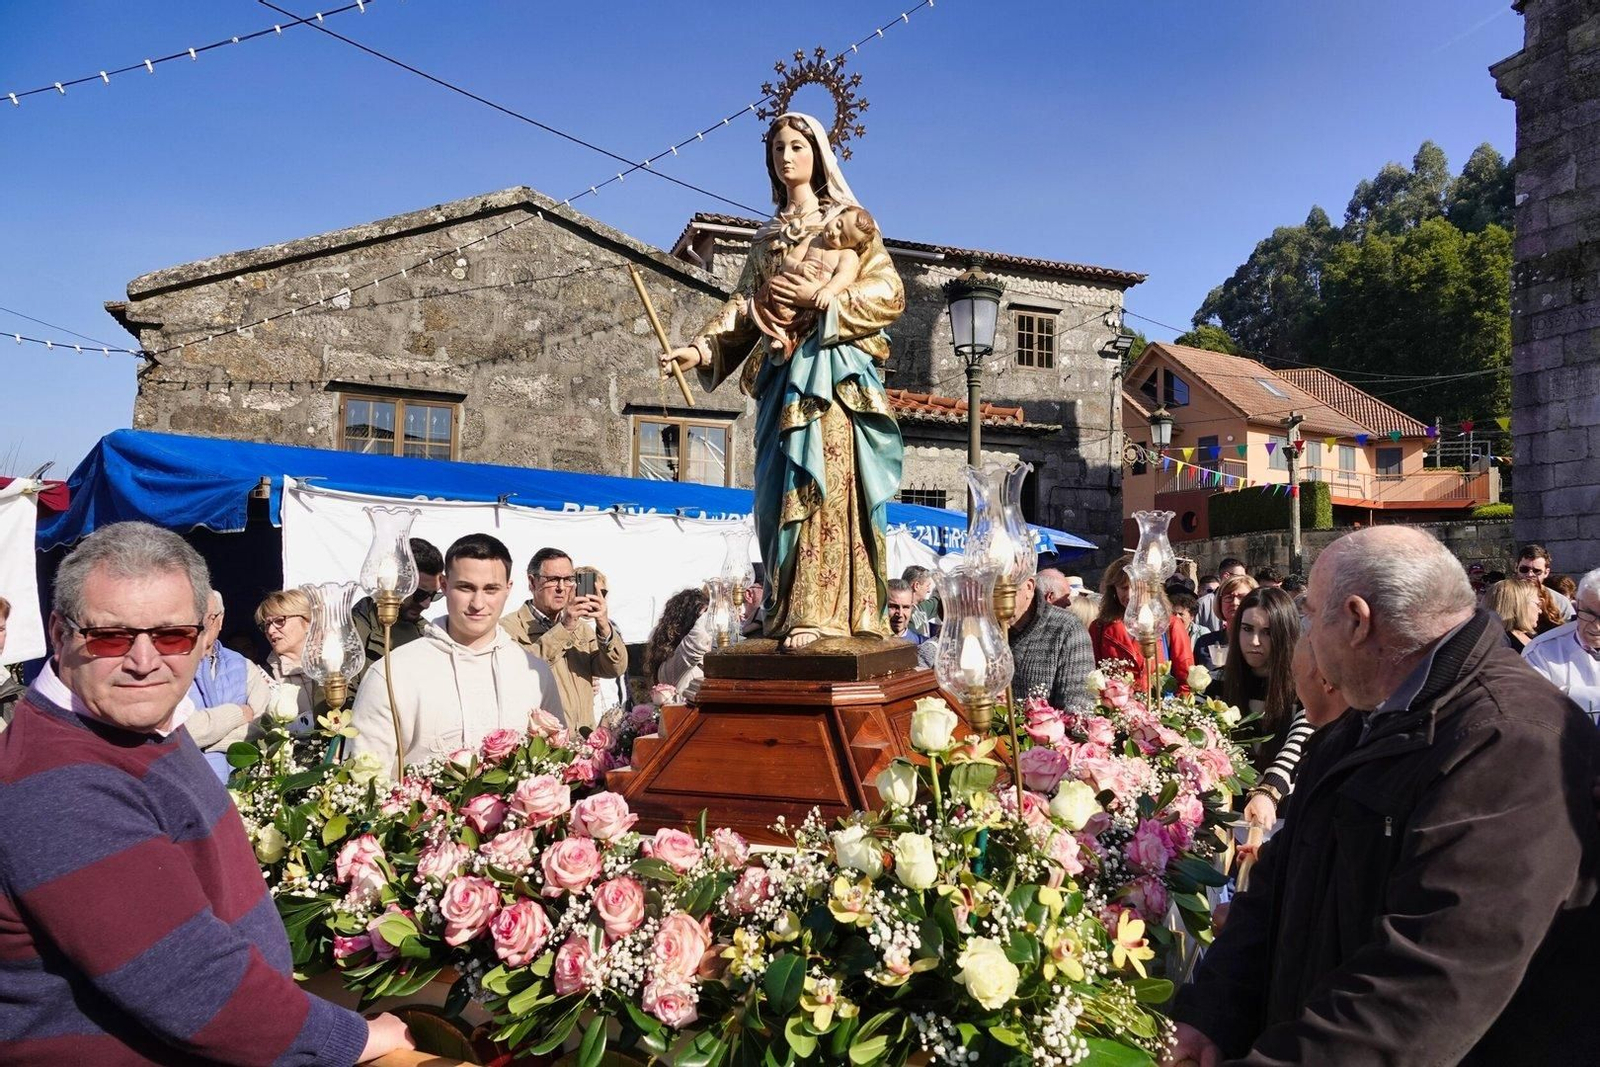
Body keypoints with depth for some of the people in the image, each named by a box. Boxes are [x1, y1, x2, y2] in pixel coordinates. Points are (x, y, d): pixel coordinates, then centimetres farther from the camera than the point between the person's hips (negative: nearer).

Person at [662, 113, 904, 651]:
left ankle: (820, 613, -19)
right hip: (780, 374, 5)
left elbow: (888, 291, -1)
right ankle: (787, 612, 3)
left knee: (824, 481, -16)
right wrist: (700, 347, -2)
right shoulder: (767, 236, 23)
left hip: (832, 368, -5)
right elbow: (744, 304, 14)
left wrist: (818, 298, -13)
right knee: (782, 491, 0)